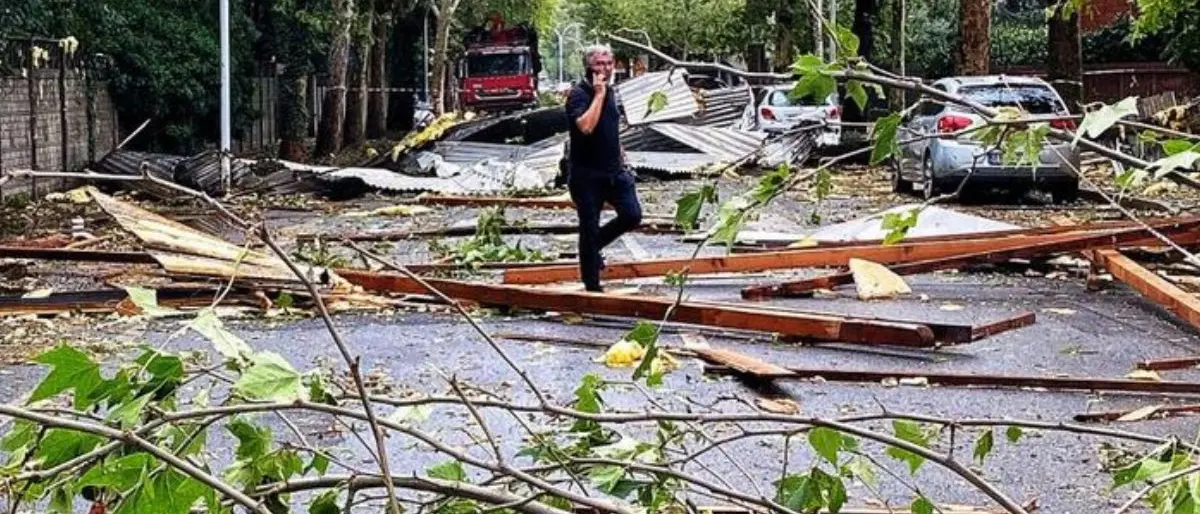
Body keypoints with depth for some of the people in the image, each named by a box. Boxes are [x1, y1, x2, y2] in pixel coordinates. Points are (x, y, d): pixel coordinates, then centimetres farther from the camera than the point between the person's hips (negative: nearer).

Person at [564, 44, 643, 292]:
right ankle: (592, 286, 11)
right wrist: (598, 94, -24)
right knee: (589, 228, 1)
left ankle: (594, 245, 22)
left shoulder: (610, 92, 11)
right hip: (586, 174, -7)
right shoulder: (578, 94, -13)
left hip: (613, 170, 7)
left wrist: (621, 157, 22)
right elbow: (586, 126, -31)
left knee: (632, 215, -4)